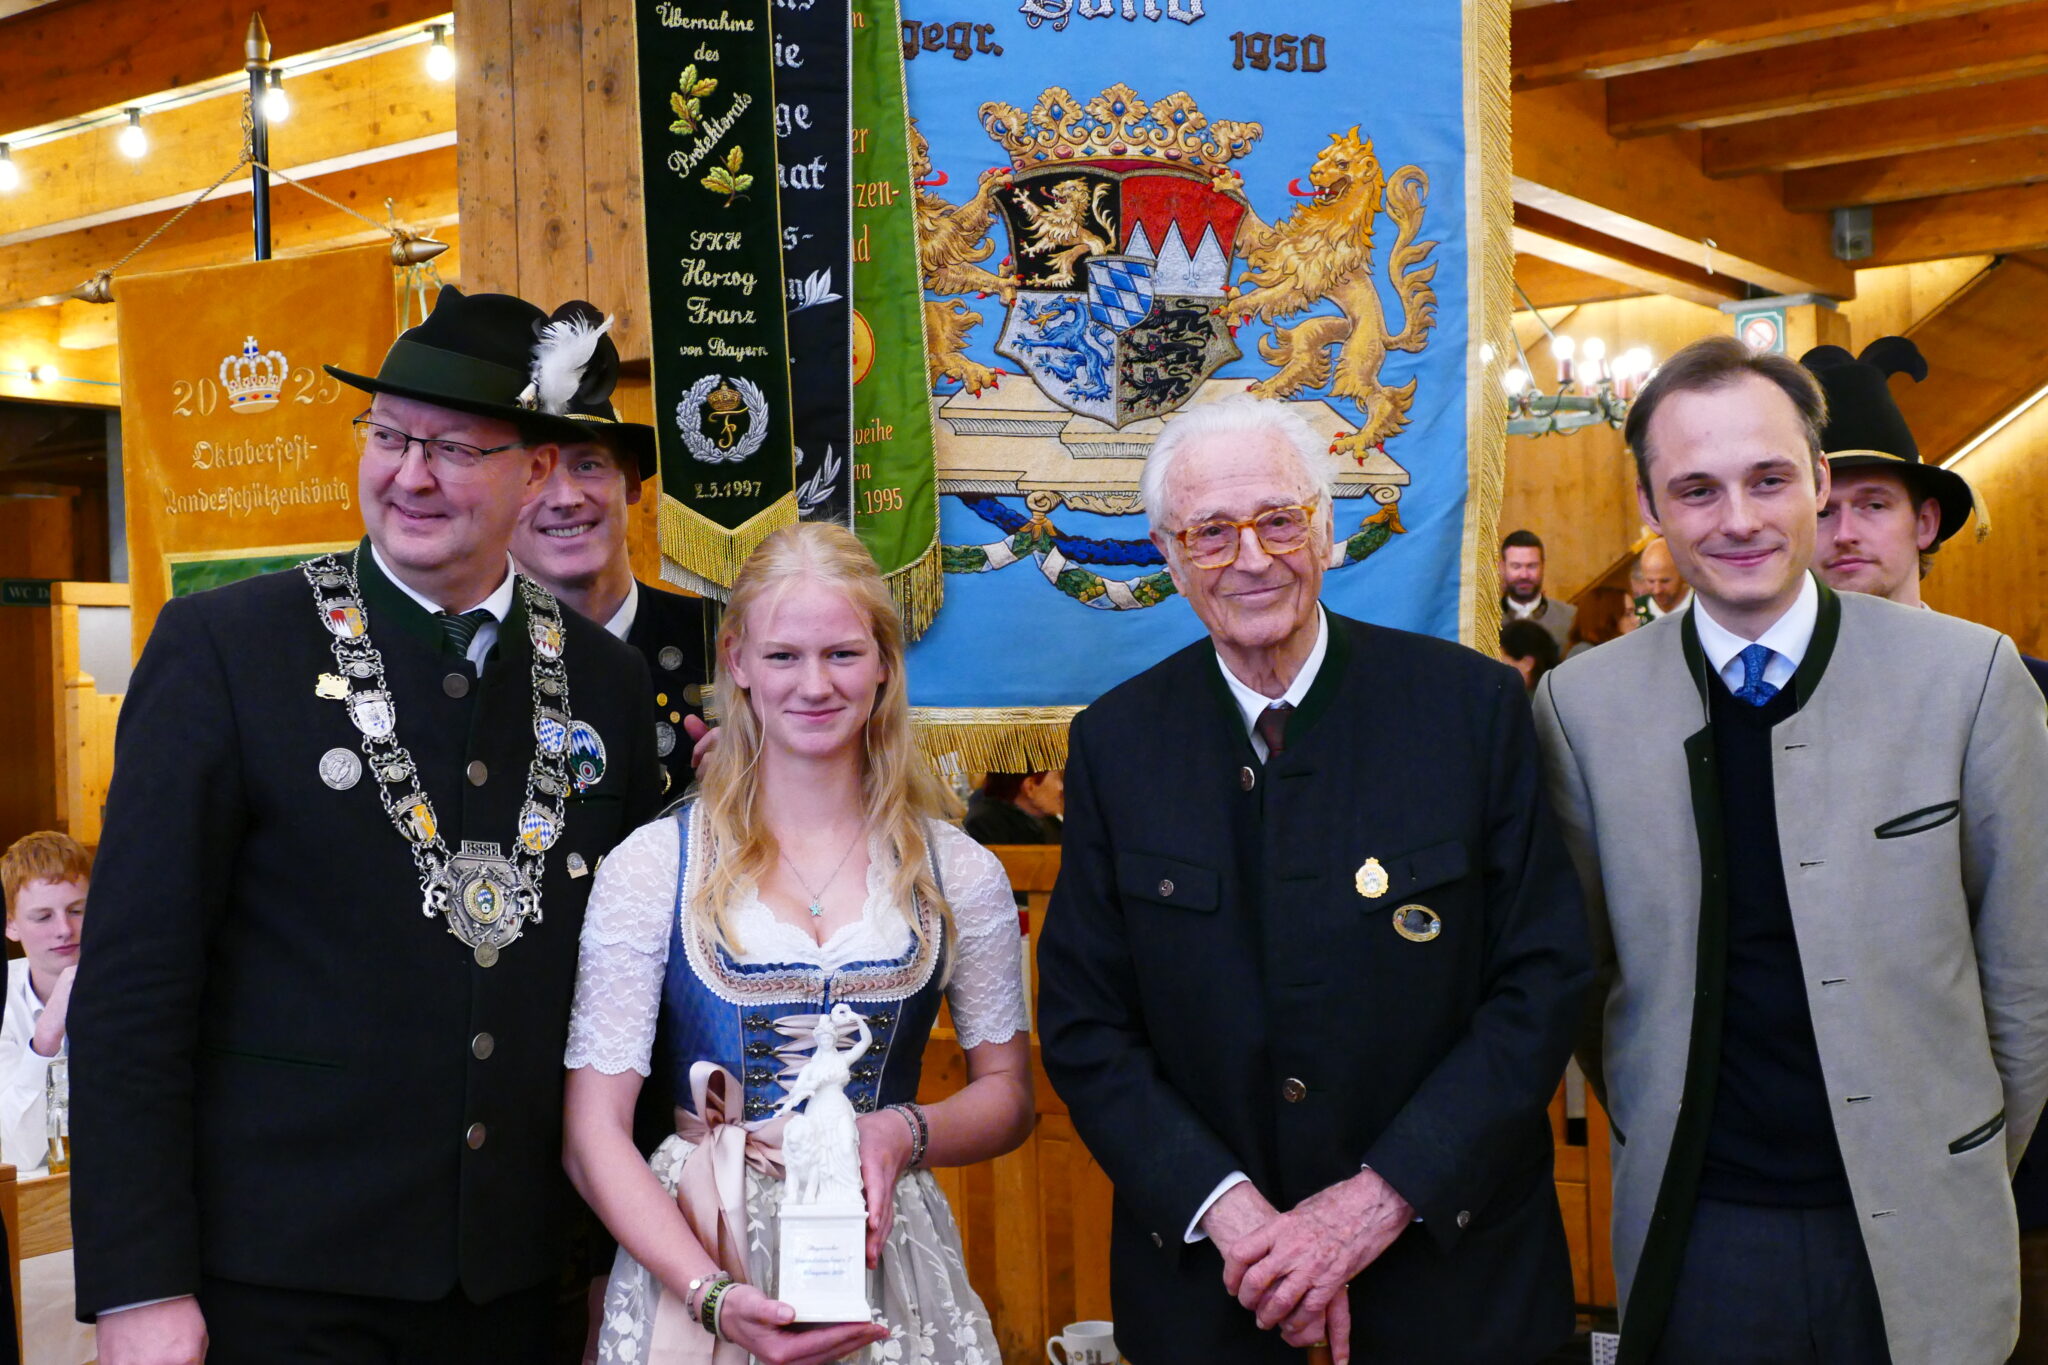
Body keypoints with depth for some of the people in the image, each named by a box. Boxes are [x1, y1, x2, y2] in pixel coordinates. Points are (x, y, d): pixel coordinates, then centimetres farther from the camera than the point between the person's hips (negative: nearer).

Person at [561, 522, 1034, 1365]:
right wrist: (713, 1295, -18)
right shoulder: (653, 866, -5)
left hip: (890, 1259, 2)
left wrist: (907, 1132, -11)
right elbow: (594, 1135, -7)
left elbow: (1007, 1095, 9)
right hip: (688, 1257, -1)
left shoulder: (959, 874, 0)